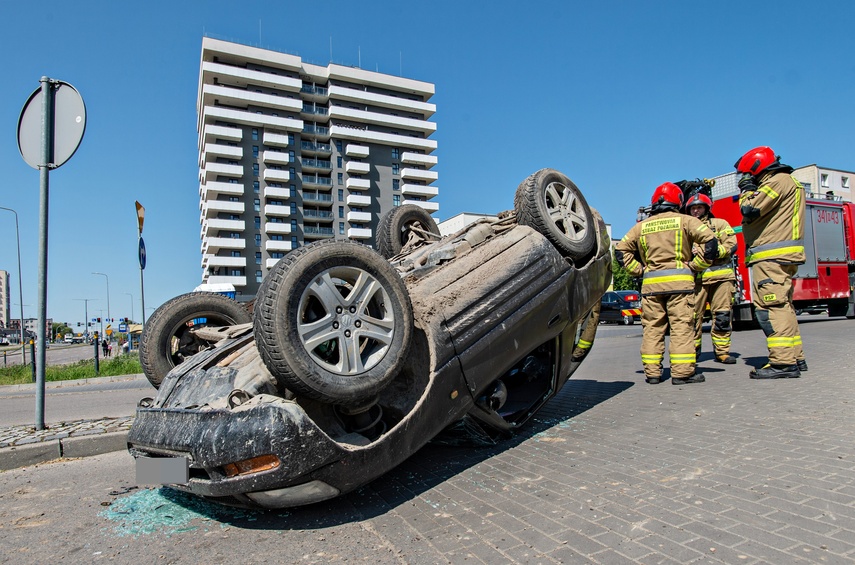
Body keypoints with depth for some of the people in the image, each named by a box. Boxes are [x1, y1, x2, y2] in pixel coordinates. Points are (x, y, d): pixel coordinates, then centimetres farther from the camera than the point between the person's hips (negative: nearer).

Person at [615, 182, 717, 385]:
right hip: (679, 281, -2)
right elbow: (710, 242, -6)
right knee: (681, 326, 0)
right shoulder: (685, 220, 5)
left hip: (651, 283, 3)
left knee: (652, 328, 6)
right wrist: (695, 266, 0)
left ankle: (652, 373, 7)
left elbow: (621, 250, 11)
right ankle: (682, 372, -2)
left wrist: (639, 270, 11)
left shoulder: (641, 226, 13)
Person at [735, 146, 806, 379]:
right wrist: (750, 190, 20)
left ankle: (784, 362, -16)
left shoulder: (778, 181, -8)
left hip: (772, 257, -11)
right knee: (781, 306, 14)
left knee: (770, 307, -14)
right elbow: (762, 213, 26)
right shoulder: (786, 182, 24)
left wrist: (746, 189, 0)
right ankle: (794, 357, 20)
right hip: (780, 257, 11)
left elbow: (750, 209, -18)